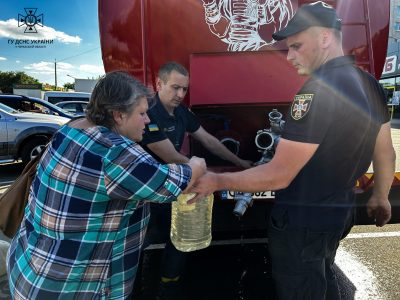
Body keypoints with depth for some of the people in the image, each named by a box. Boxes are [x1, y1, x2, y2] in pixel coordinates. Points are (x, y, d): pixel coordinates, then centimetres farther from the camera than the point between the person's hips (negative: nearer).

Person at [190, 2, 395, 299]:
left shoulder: (318, 91, -26)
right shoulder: (370, 84, 2)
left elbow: (278, 176, -26)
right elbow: (385, 151, 12)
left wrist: (216, 181, -15)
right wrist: (380, 196, 27)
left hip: (303, 220, -8)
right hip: (341, 209, 8)